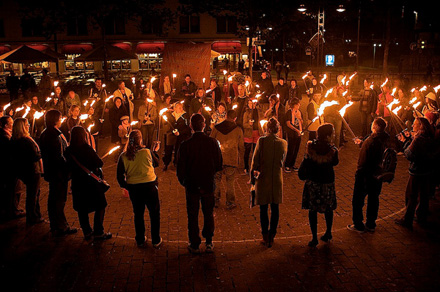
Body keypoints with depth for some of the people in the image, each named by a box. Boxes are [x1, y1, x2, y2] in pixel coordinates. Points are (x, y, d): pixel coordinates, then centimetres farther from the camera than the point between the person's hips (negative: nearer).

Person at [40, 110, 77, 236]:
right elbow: (59, 157, -26)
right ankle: (61, 227, 9)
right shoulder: (55, 135, -23)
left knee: (53, 199, 19)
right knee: (59, 200, 0)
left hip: (50, 172, 10)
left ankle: (55, 226, 31)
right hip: (58, 173, -10)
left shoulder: (45, 134, 8)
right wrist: (67, 167, -16)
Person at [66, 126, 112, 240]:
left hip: (77, 184, 6)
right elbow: (99, 163, -16)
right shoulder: (86, 148, -19)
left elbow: (69, 167, 8)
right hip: (91, 182, -6)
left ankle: (87, 232, 25)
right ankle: (98, 233, 9)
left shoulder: (68, 151, -3)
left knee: (82, 209, 16)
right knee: (100, 207, 7)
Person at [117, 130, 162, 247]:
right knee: (154, 213, 13)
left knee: (138, 214, 18)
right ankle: (156, 240, 19)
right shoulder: (147, 152, -12)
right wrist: (155, 151, 22)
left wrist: (125, 186, 13)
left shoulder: (123, 156, -6)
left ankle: (140, 240, 27)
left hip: (133, 188, 3)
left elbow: (120, 176, -3)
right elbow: (156, 163, 7)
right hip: (149, 185, -2)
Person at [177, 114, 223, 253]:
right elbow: (219, 165, -3)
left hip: (191, 186, -1)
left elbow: (180, 168, -8)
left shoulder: (185, 145, -15)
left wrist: (184, 183, 9)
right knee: (208, 214, 17)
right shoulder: (213, 142, -11)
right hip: (208, 185, 2)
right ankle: (209, 243, 26)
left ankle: (195, 245, 21)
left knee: (193, 216, 12)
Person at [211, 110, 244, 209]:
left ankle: (215, 200, 22)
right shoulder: (238, 130, -3)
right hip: (232, 160, 0)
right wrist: (241, 159, 19)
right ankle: (230, 203, 15)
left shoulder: (216, 128, -2)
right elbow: (241, 147, 5)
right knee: (230, 182, 10)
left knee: (216, 180, 15)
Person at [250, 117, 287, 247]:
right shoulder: (283, 143, -2)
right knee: (275, 208, 11)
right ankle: (271, 237, 16)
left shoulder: (262, 141, -12)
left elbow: (255, 159, -9)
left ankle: (265, 237, 12)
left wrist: (253, 175, 1)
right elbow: (282, 161, 9)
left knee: (263, 209, 7)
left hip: (263, 178, -2)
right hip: (277, 179, 2)